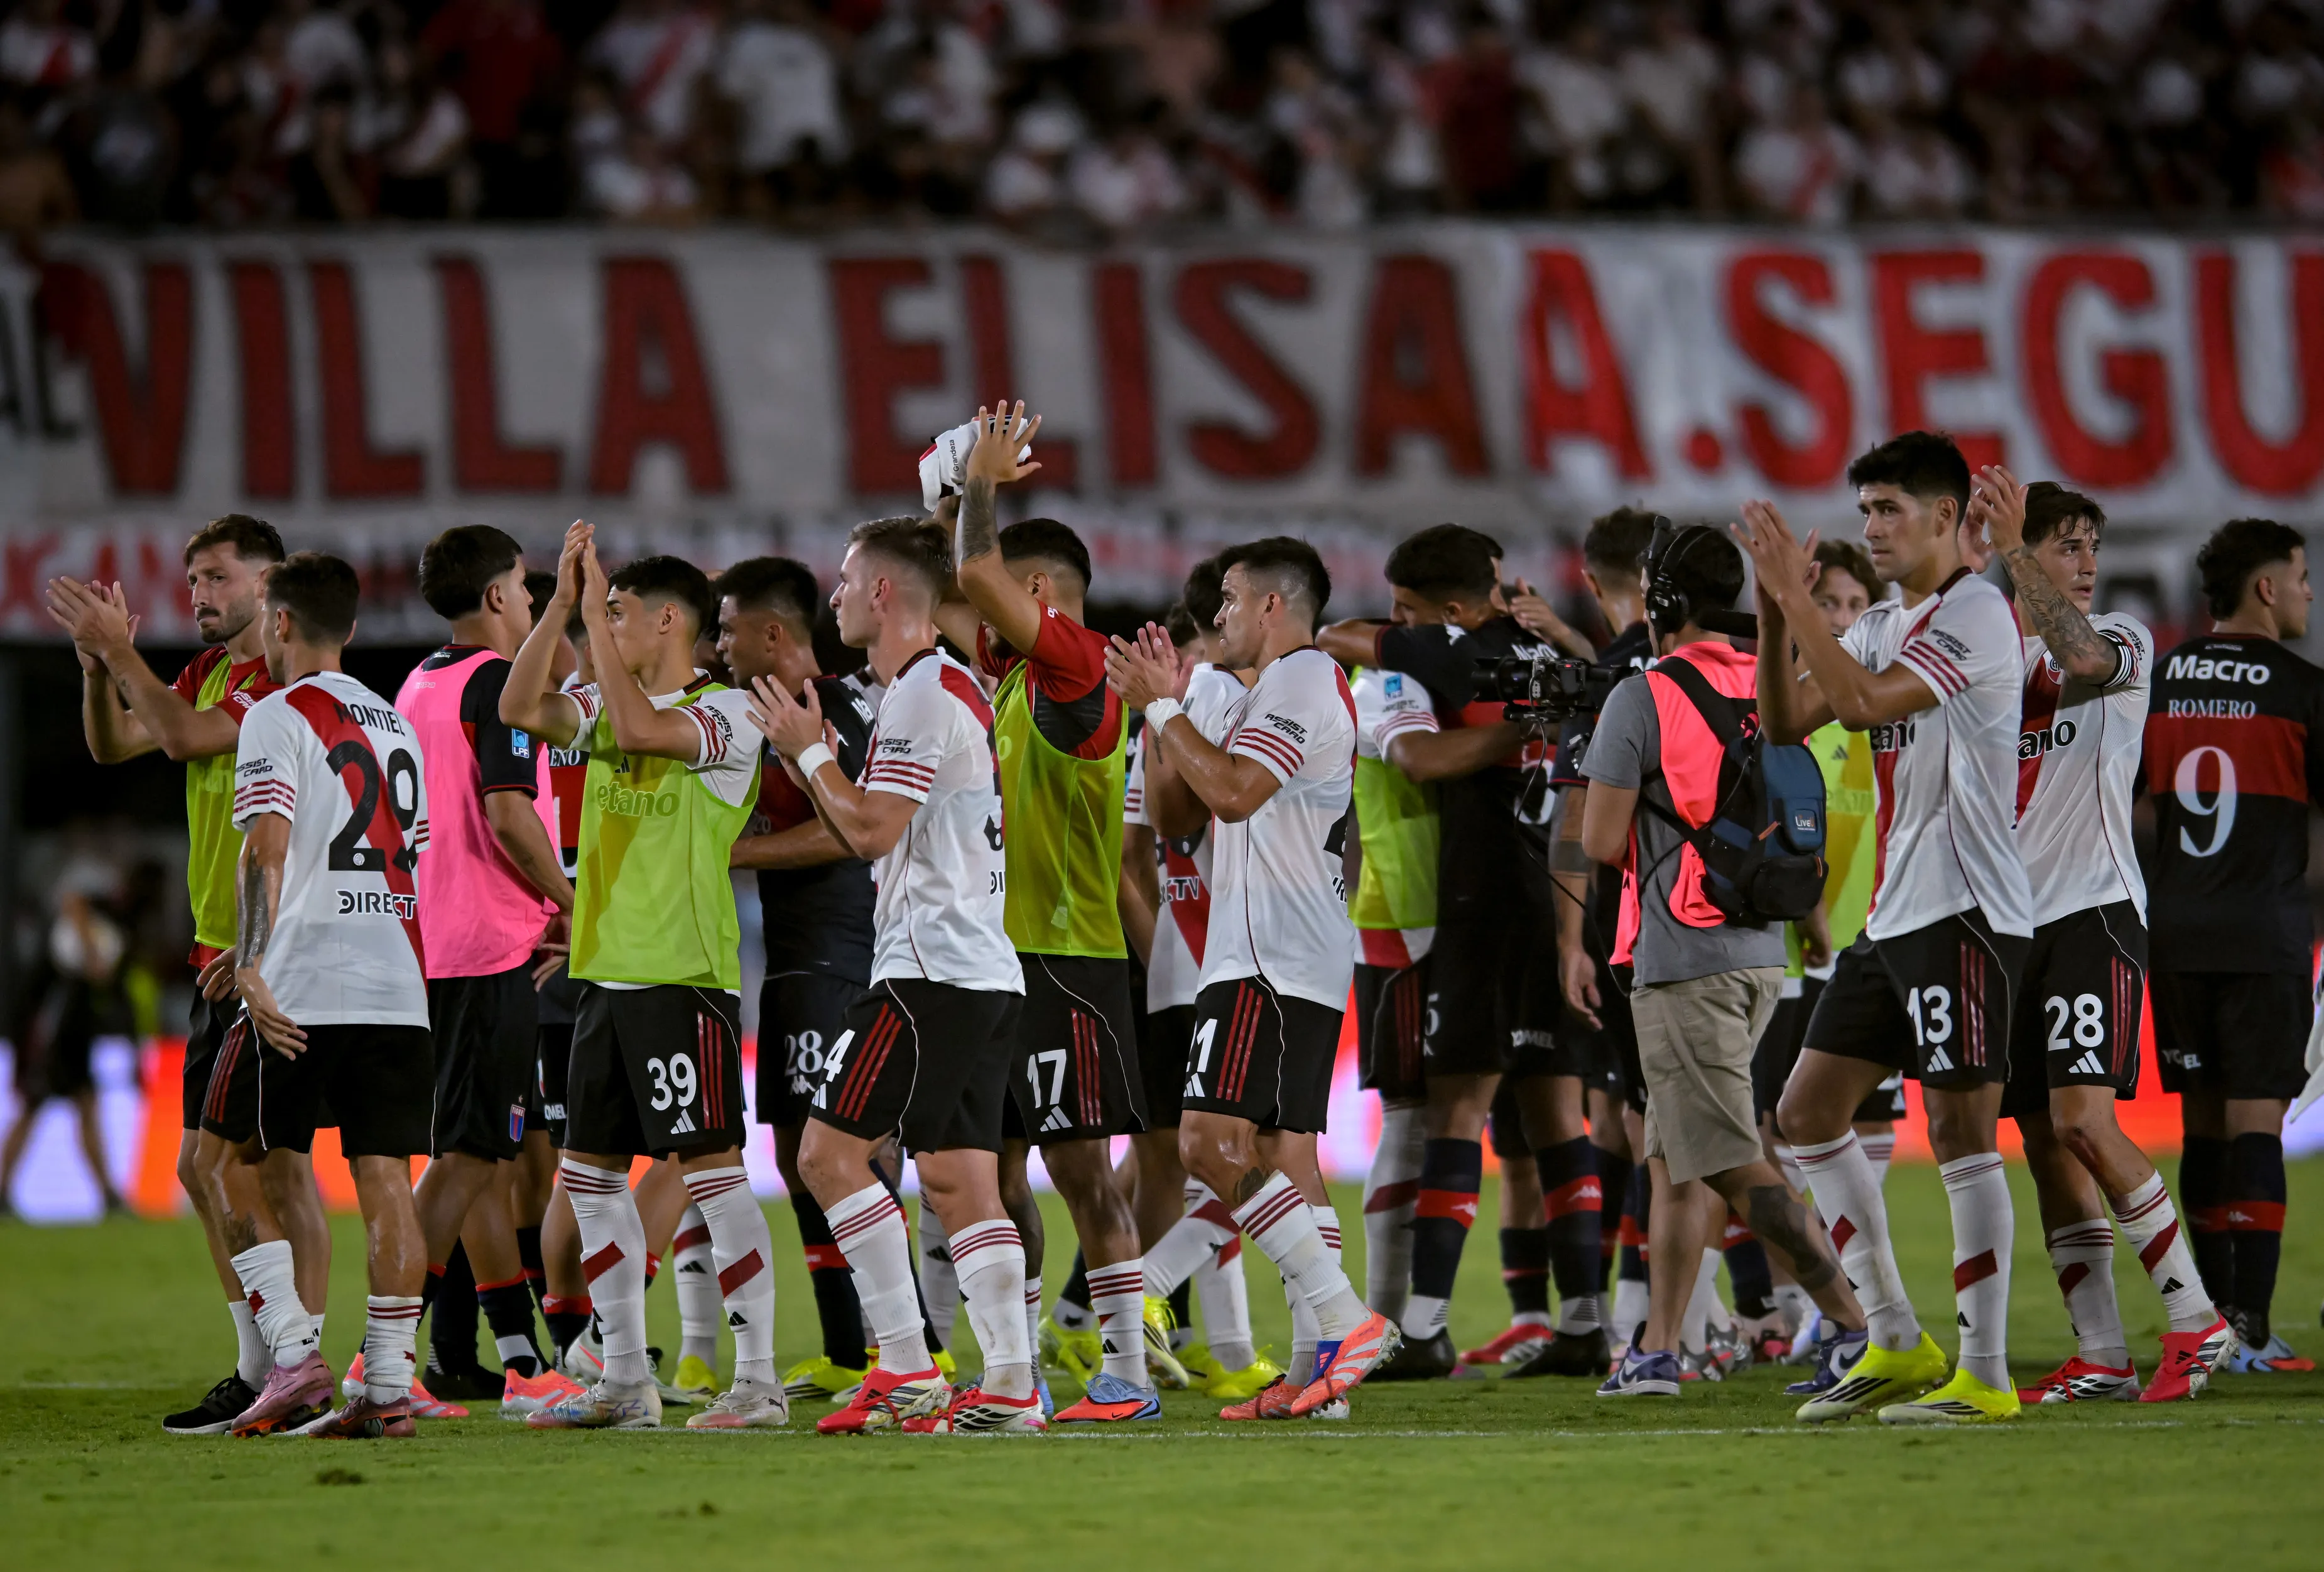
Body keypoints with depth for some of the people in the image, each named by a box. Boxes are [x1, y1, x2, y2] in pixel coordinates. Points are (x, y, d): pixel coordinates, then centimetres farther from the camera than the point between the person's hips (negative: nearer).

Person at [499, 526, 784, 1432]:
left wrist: (597, 614, -18)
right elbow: (519, 709, 2)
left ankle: (758, 1380, -6)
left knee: (710, 1167, -9)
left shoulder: (725, 713, -8)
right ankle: (626, 1381, 16)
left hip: (685, 977, -8)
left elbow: (640, 728, -25)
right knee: (589, 1174, 10)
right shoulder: (609, 706, 14)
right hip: (608, 975, 8)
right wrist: (564, 604, -4)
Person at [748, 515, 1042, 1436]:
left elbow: (873, 831, -16)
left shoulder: (925, 690, -11)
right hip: (984, 972, 10)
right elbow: (870, 840, 25)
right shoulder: (950, 687, 21)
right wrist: (805, 763, 18)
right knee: (960, 1177, 5)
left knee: (829, 1152, -7)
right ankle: (1011, 1385, -4)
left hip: (928, 971, -10)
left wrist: (811, 750, -3)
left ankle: (909, 1370, -11)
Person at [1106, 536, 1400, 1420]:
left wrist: (1165, 707, -12)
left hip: (1273, 967, -11)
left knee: (1211, 1142, -18)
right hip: (1302, 968, 11)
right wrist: (1157, 711, 15)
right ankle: (1331, 1352, 3)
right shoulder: (1274, 693, 24)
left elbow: (1233, 791, -23)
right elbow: (1170, 811, 25)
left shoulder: (1300, 684, -9)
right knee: (1285, 1157, 7)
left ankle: (1348, 1319, -21)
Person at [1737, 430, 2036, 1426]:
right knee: (1808, 1115, 10)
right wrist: (1775, 607, 2)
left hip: (1965, 914, -10)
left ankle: (1984, 1374, -6)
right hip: (1891, 920, 10)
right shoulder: (1884, 627, 17)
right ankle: (1896, 1343, 15)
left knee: (1960, 1129, -9)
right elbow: (1786, 722, 13)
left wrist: (1794, 598, -19)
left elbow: (1867, 699, -22)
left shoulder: (1975, 614, -11)